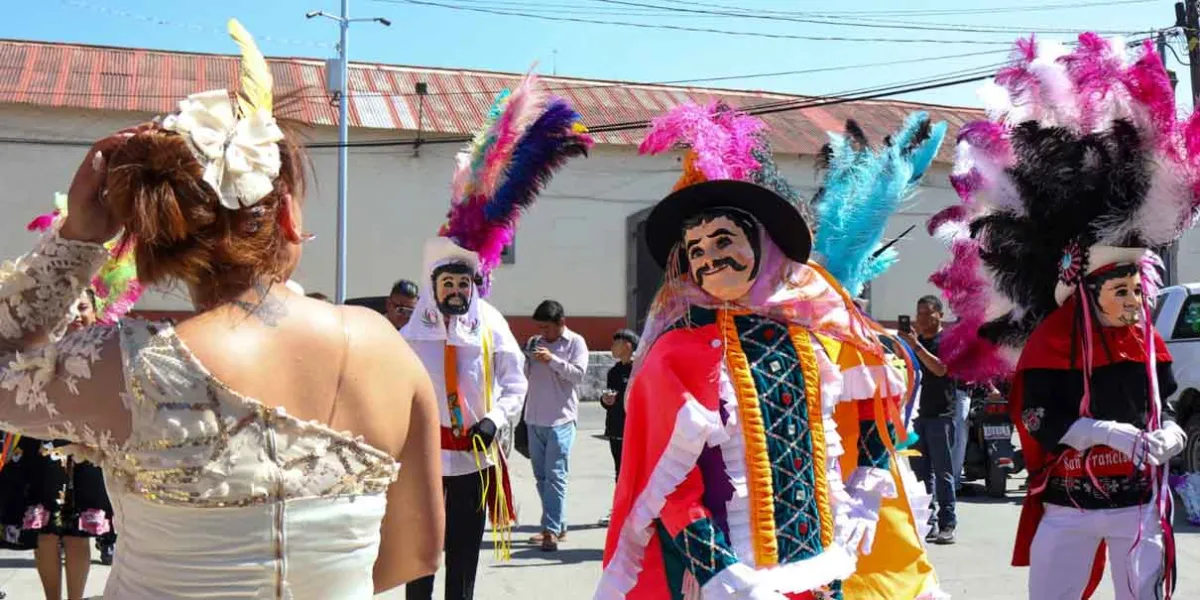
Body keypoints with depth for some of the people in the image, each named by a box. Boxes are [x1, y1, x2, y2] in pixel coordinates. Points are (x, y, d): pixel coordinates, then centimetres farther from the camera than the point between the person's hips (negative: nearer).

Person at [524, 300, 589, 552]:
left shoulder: (575, 342, 0)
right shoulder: (536, 343, 14)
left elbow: (579, 374, -10)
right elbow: (526, 374, 22)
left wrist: (552, 360, -18)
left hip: (560, 420, -6)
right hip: (534, 418, 6)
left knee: (555, 476, -11)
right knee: (541, 476, 9)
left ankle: (551, 530, -13)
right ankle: (557, 526, 18)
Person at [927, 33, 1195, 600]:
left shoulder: (1148, 343, 6)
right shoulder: (1050, 342, -10)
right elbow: (1042, 421, -16)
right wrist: (1116, 435, -26)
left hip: (1140, 504, 5)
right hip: (1069, 506, -5)